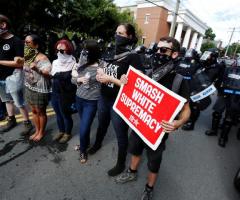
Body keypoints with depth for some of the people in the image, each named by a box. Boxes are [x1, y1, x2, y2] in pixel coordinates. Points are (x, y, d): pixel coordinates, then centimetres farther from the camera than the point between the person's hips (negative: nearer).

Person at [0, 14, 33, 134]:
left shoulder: (16, 41, -10)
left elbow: (19, 63, -15)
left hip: (12, 77, -7)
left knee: (19, 103, -1)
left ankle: (27, 124, 11)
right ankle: (11, 121, 32)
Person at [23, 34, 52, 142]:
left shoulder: (42, 58, -18)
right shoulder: (27, 56, 5)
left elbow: (48, 73, -29)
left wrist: (37, 69, -41)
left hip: (40, 90, -7)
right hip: (29, 88, 8)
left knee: (41, 112, 8)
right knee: (34, 111, 18)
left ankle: (42, 132, 29)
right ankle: (37, 131, 36)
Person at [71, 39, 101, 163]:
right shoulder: (82, 64, 4)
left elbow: (87, 79, -17)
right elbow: (73, 80, 5)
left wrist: (76, 75, -3)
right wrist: (79, 79, -15)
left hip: (91, 102, -5)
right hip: (79, 98, 6)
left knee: (83, 128, 0)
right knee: (85, 125, 21)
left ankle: (83, 150, 28)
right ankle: (85, 143, 45)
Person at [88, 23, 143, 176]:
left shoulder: (133, 57, -16)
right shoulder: (113, 53, 6)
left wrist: (110, 79, -22)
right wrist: (101, 74, -4)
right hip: (104, 98, 7)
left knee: (121, 134, 10)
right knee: (102, 124, 28)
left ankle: (121, 164, 34)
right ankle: (97, 144, 57)